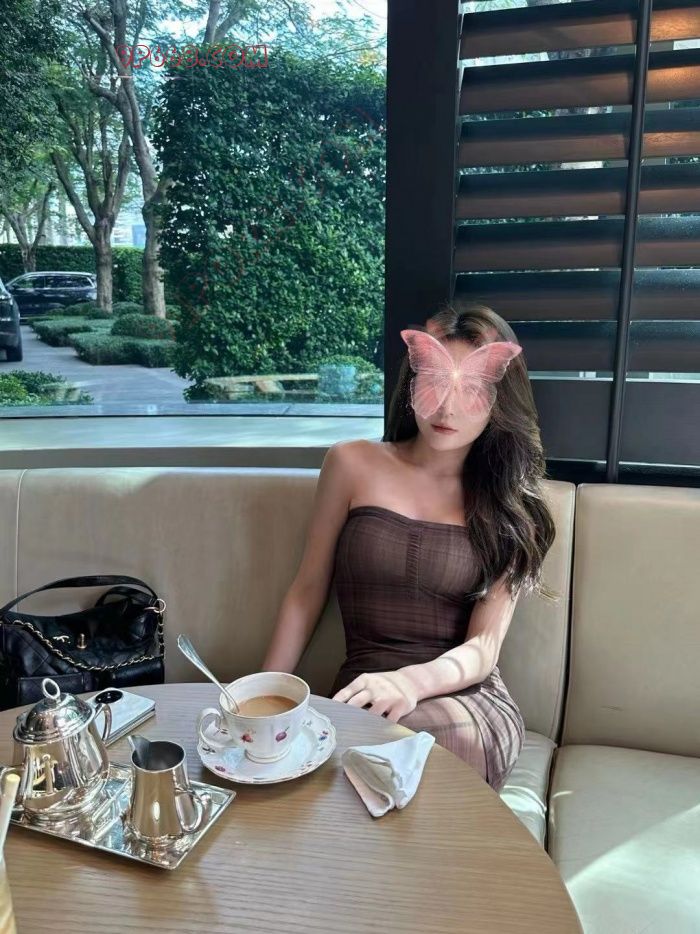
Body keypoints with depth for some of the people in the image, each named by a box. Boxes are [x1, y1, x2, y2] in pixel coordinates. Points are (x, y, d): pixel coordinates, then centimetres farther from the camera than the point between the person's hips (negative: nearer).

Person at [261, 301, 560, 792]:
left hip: (468, 699, 1)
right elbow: (308, 591, 9)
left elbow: (483, 648, -4)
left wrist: (410, 682, -25)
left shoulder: (510, 502, 4)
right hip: (360, 699, 0)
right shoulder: (354, 464, 3)